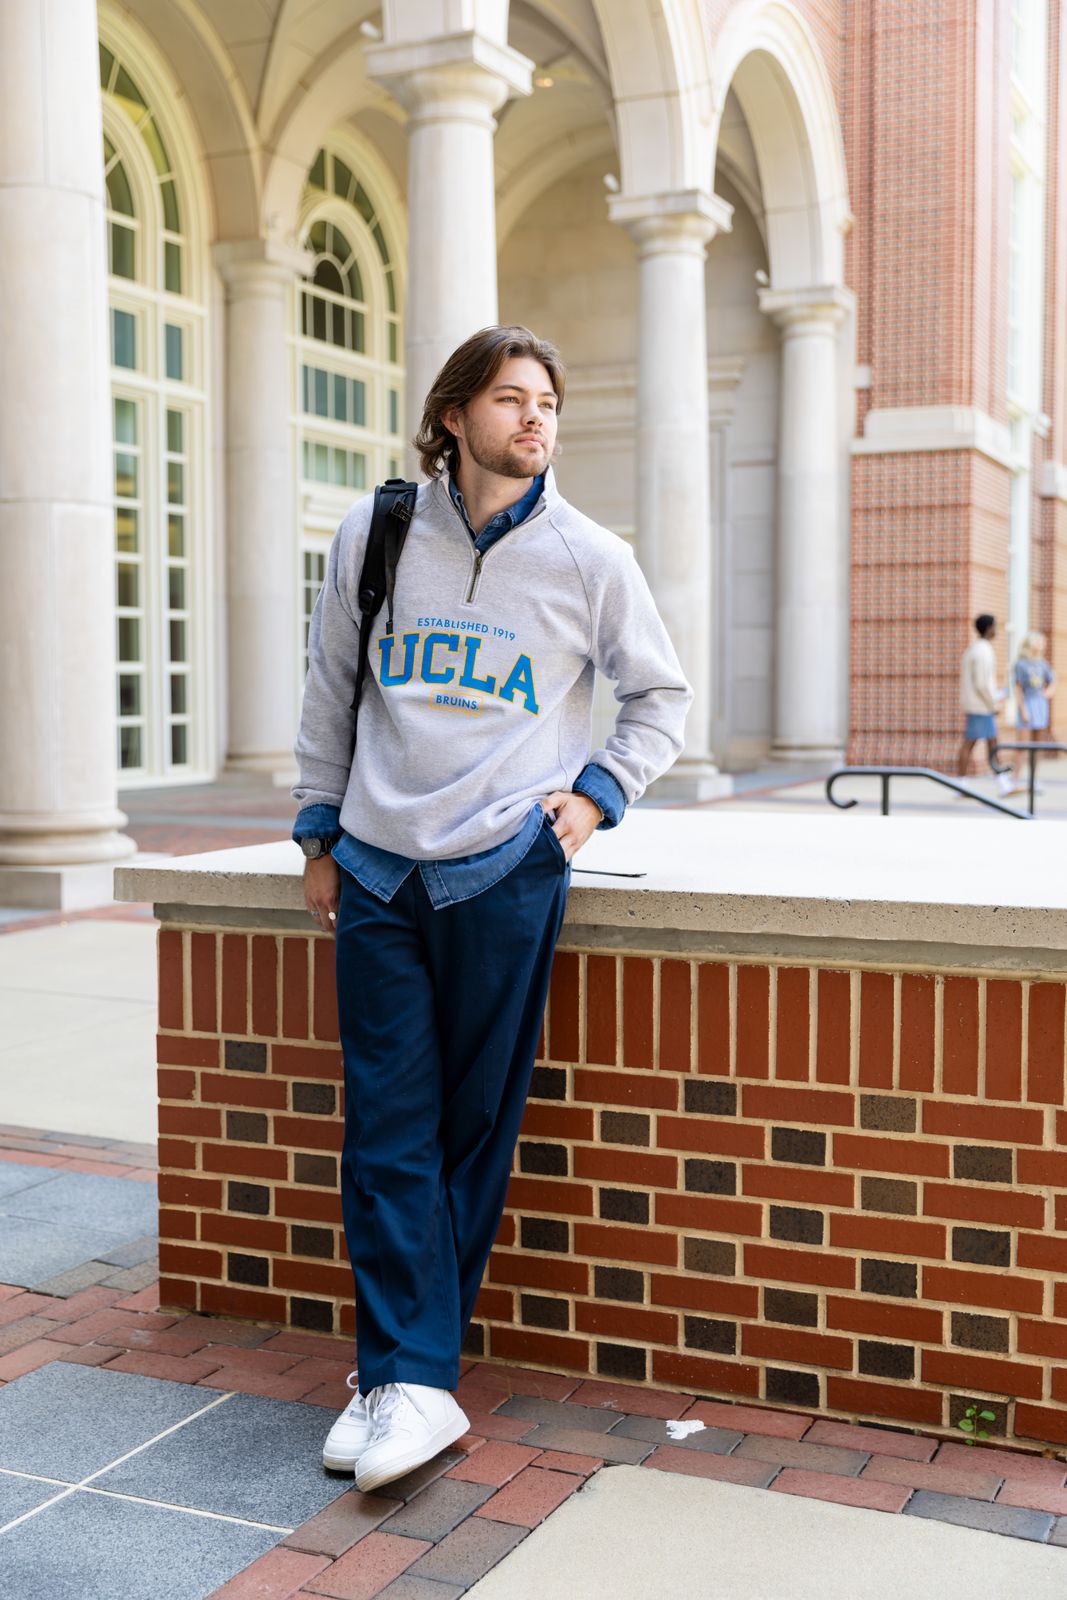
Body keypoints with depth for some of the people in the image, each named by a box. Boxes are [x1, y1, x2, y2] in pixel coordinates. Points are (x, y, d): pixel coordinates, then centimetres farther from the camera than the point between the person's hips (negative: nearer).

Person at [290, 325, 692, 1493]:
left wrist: (598, 792, 2)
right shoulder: (371, 536, 6)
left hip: (506, 872, -1)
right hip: (377, 872, 2)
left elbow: (661, 694, 15)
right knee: (387, 1131, -2)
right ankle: (412, 1381, 3)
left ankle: (407, 1359, 15)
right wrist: (319, 834, 13)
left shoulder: (588, 558, 2)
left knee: (474, 1127, 3)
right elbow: (330, 692, 15)